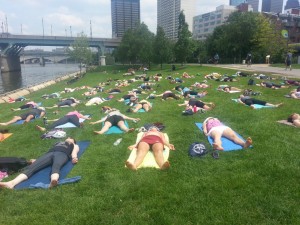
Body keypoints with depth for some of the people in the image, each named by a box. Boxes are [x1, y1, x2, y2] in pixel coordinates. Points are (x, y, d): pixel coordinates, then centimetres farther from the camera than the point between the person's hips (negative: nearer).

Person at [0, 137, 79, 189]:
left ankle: (53, 181, -72)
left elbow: (74, 152, 11)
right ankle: (11, 183, -44)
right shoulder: (58, 143, 42)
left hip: (62, 154, -4)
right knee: (32, 166, -23)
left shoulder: (74, 145, 33)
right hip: (49, 154, 4)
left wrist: (74, 157, -14)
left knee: (56, 166, -40)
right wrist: (37, 160, 15)